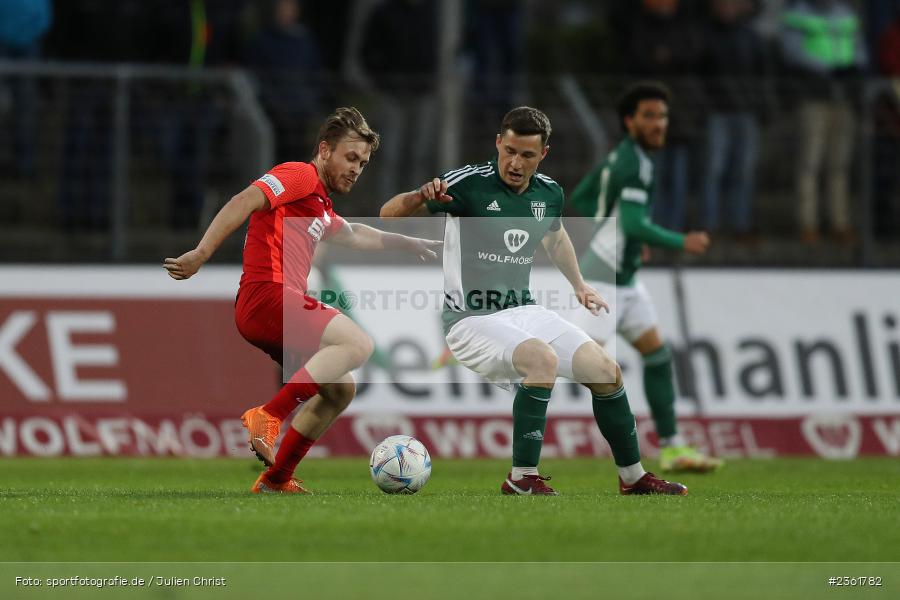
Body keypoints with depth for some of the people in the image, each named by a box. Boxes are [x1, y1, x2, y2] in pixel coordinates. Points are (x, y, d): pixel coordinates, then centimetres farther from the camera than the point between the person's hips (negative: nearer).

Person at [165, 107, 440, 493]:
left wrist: (406, 243, 50)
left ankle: (275, 479, 14)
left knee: (341, 389, 15)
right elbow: (245, 202, -17)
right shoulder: (300, 176, -3)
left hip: (283, 305, 10)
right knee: (357, 343, -24)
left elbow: (354, 236, 49)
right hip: (268, 297, -10)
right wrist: (201, 254, -28)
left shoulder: (322, 209, 28)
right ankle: (269, 416, -29)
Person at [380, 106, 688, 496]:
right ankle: (522, 479, -25)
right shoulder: (468, 184, -14)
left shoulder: (549, 193, 4)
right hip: (472, 320, -7)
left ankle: (633, 476, 17)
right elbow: (389, 214, -19)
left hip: (524, 311, 7)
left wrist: (579, 284, 28)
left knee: (606, 371, -3)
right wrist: (420, 198, -38)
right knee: (543, 358, -34)